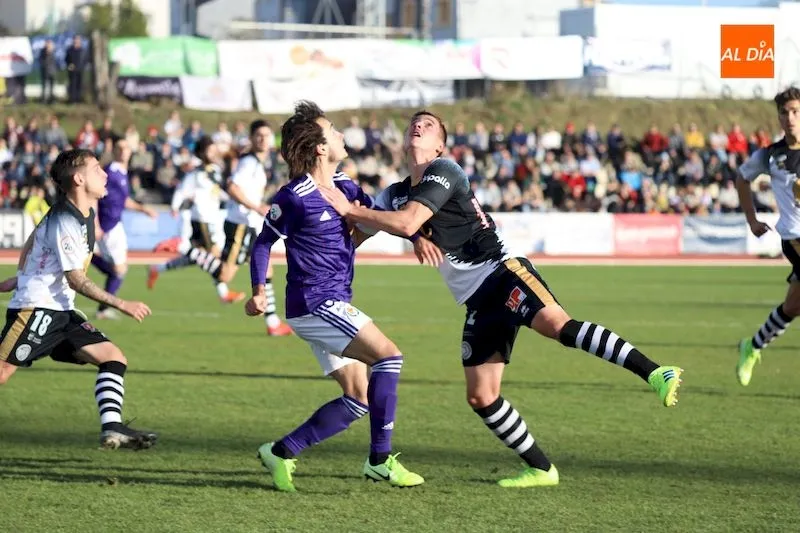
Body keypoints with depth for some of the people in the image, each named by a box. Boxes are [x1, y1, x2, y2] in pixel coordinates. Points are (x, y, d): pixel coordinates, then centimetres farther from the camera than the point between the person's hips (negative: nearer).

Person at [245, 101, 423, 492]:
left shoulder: (342, 186, 9)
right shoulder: (295, 197, -13)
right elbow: (263, 242, -4)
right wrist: (259, 291, -15)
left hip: (334, 305, 9)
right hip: (314, 303, -9)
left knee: (359, 398, 6)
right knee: (388, 357, -17)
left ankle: (281, 452, 11)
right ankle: (380, 460, -12)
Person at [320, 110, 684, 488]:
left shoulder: (443, 171, -4)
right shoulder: (395, 195, 19)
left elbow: (407, 223, -17)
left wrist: (350, 209, -10)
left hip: (501, 272, -8)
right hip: (478, 301, 8)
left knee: (554, 323, -34)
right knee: (480, 397, -1)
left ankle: (653, 373, -43)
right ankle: (540, 469, 10)